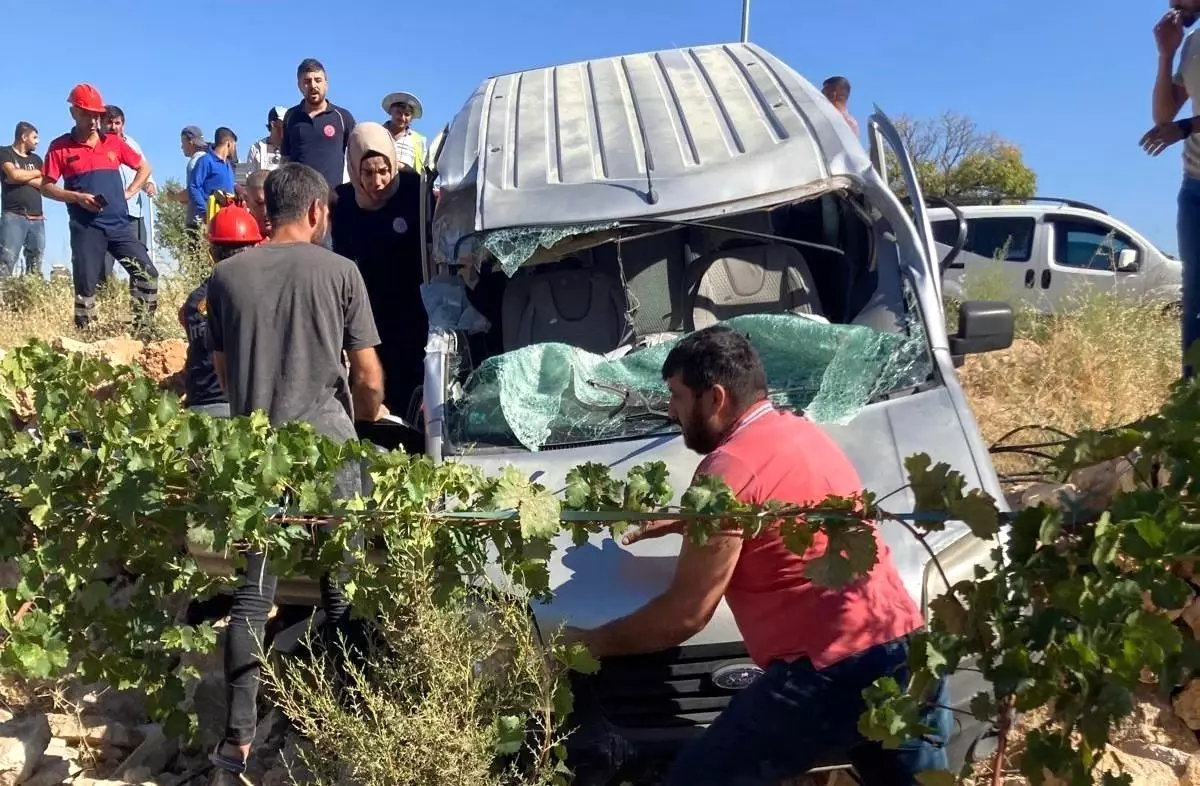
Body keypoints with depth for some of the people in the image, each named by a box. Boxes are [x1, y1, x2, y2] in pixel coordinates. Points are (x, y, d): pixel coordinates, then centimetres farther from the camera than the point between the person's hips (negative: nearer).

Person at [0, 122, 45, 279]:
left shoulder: (36, 159, 21)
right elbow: (14, 174, -11)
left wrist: (22, 177, -5)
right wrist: (36, 173, 4)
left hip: (37, 219, 5)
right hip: (13, 216, -5)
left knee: (36, 265, -1)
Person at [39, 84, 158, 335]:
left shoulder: (114, 142, 9)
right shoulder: (60, 147, 2)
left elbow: (144, 168, 19)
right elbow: (46, 187, 3)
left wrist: (128, 193, 6)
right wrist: (77, 196, -13)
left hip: (119, 224, 2)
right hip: (85, 228, -2)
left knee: (147, 273, -8)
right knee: (86, 283, 0)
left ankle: (143, 331, 1)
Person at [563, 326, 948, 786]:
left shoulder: (730, 468, -12)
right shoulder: (800, 431, 15)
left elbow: (685, 614, -8)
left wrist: (594, 642, 4)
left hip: (833, 671, -9)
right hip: (910, 653, 9)